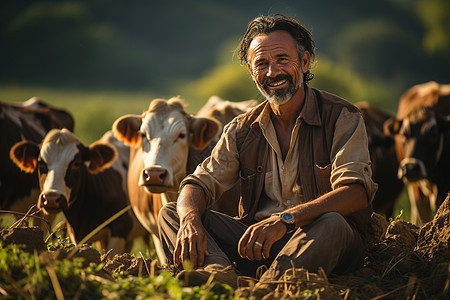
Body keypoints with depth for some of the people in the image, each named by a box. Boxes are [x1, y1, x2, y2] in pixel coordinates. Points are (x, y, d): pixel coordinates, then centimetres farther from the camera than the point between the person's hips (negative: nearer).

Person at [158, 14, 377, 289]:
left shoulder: (342, 118, -3)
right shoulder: (242, 130, 12)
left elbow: (356, 192, -18)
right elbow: (201, 183, 4)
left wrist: (285, 219, -33)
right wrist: (190, 219, -22)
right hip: (258, 245, 4)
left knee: (331, 223, -38)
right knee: (171, 214, -10)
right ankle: (220, 274, -39)